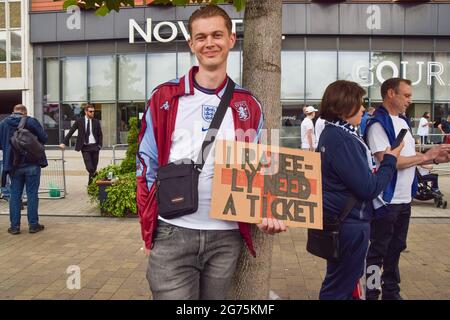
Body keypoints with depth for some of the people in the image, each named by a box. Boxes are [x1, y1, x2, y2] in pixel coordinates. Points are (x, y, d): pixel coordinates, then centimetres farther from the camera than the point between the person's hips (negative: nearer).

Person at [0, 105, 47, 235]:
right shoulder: (31, 121, -7)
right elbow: (44, 138, -7)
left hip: (13, 165, 2)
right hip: (32, 164, -2)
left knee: (15, 195, 9)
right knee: (32, 194, 4)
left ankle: (15, 226, 11)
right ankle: (33, 224, 8)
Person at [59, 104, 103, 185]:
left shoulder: (96, 122, 7)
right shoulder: (79, 121, 2)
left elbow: (100, 135, 13)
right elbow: (70, 132, 3)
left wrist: (99, 145, 1)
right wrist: (64, 143, -3)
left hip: (94, 146, 2)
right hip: (85, 147, -2)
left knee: (94, 166, 4)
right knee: (89, 167, -16)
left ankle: (91, 181, 15)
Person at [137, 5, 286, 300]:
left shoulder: (248, 106, 6)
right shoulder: (164, 98, 1)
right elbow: (147, 164, 4)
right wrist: (150, 220, -3)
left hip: (226, 236, 2)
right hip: (172, 233, -2)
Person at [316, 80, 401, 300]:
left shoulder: (331, 133, 9)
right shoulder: (343, 140, -23)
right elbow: (369, 188, -22)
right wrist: (390, 160, -9)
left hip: (338, 219, 10)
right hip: (349, 224, -10)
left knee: (338, 283, 24)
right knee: (340, 289, 5)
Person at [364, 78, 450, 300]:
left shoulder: (403, 121, 13)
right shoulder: (378, 124, -15)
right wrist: (424, 157, -14)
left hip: (404, 198, 9)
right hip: (386, 200, -8)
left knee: (396, 248, 18)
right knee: (378, 251, 3)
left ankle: (391, 292, 31)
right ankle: (370, 293, 16)